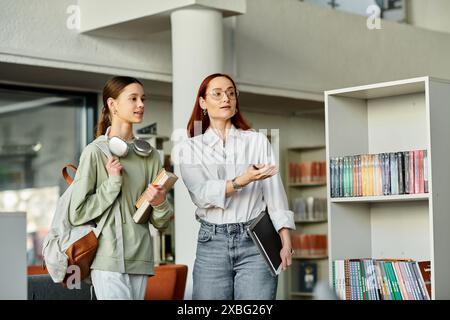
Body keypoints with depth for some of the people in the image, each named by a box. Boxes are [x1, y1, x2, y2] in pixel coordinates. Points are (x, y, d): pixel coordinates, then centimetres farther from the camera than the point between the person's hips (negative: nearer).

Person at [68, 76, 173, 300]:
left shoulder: (150, 155, 10)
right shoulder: (96, 152, -2)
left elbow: (161, 222, 11)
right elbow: (77, 213, -5)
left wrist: (159, 203, -10)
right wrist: (112, 183, -9)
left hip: (140, 257, 5)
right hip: (109, 257, -4)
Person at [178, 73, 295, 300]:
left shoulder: (258, 141, 9)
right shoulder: (189, 148, 7)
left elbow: (274, 193, 6)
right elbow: (200, 193, -9)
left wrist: (286, 242, -3)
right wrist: (242, 181, -23)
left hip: (255, 240, 0)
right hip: (212, 242, 0)